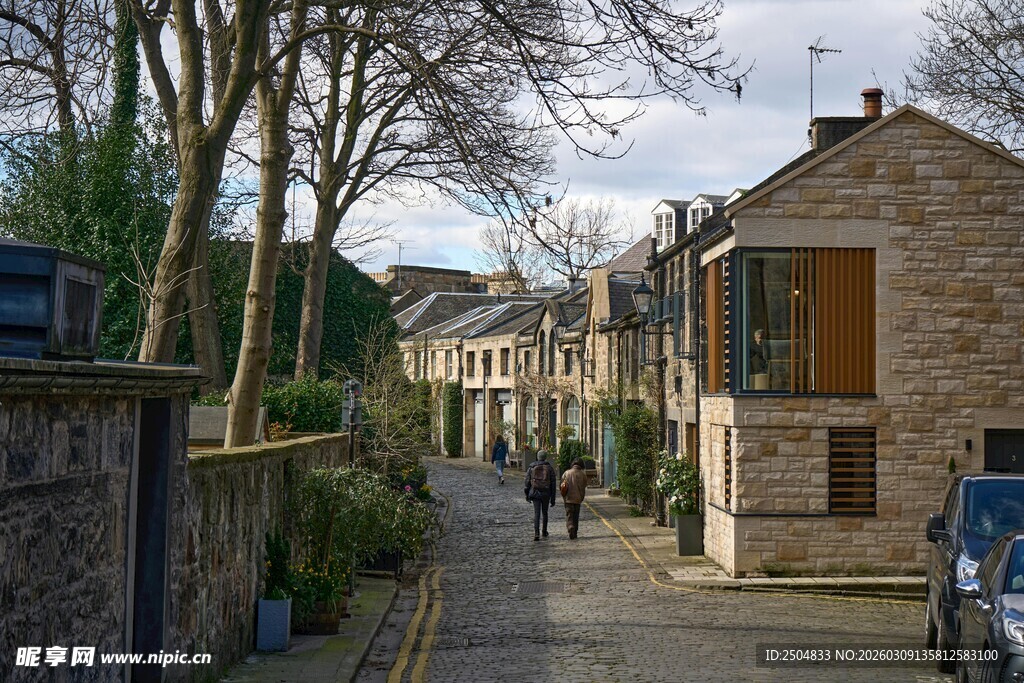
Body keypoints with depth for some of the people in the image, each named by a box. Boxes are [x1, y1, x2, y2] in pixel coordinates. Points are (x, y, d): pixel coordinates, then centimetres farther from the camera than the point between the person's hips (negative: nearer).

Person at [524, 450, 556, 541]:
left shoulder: (531, 467, 0)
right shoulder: (550, 468, -1)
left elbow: (527, 482, 2)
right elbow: (553, 484, 0)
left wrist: (527, 495, 12)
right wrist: (553, 499, 5)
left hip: (535, 493, -1)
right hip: (546, 493, 1)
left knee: (536, 513, -2)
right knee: (544, 513, 18)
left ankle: (536, 533, -16)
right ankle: (544, 532, 29)